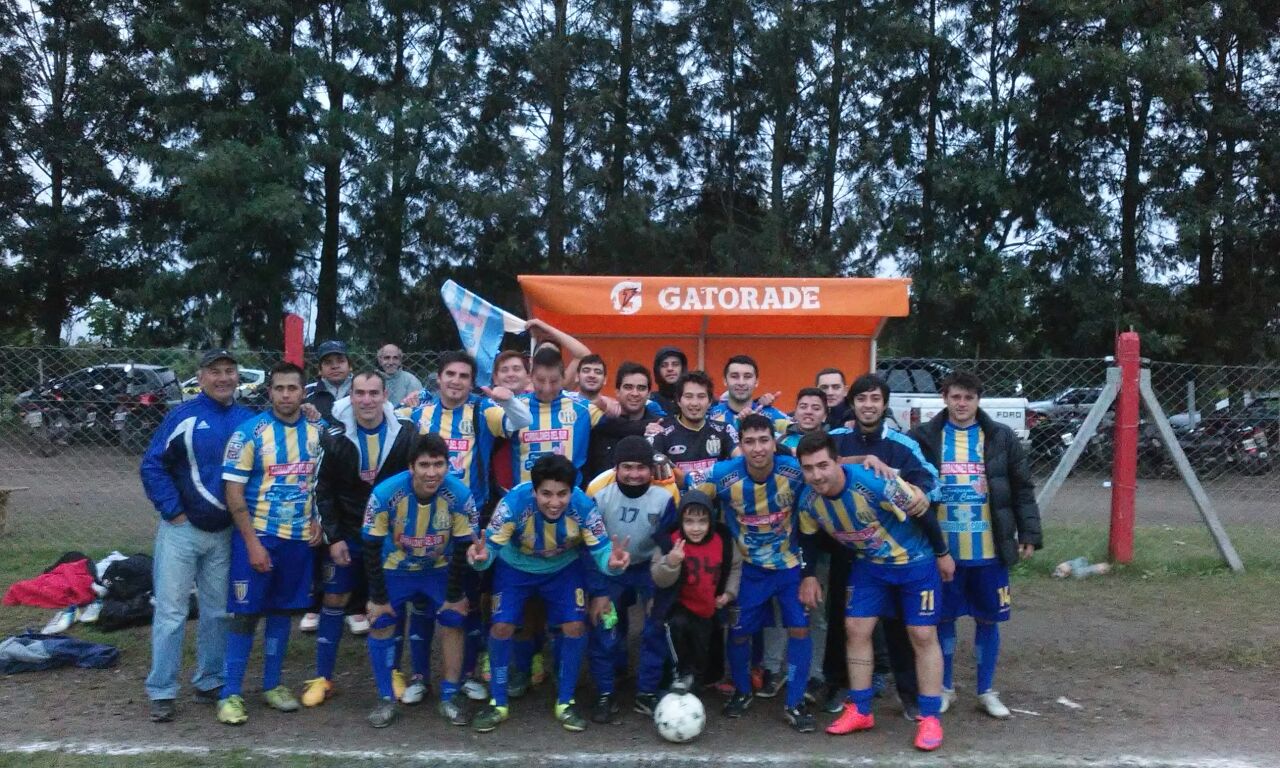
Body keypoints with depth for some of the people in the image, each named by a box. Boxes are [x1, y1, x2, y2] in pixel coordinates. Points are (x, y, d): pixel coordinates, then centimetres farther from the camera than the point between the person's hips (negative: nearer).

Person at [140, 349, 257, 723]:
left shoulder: (249, 420, 2)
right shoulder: (183, 415, -9)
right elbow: (152, 465, -9)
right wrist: (173, 511, -11)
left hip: (225, 533, 4)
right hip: (182, 529, -4)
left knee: (218, 611, 12)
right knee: (171, 610, 1)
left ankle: (209, 681, 25)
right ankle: (161, 691, 11)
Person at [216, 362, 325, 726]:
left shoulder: (317, 432, 1)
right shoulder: (249, 432, -10)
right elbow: (233, 491, -11)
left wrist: (317, 519, 0)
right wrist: (252, 542, -14)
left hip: (300, 538, 4)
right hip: (257, 536, -4)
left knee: (281, 612, 14)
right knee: (245, 614, 1)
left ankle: (272, 685, 27)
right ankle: (230, 694, 11)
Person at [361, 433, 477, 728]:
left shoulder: (460, 495, -28)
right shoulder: (385, 494, -31)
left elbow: (463, 548, -15)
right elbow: (372, 549, -19)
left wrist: (455, 596, -9)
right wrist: (378, 598, -14)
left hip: (440, 569, 1)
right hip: (395, 569, 0)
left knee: (453, 622, -5)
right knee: (381, 624, -6)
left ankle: (450, 698, 8)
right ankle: (386, 699, 9)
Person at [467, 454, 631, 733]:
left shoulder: (584, 506, -34)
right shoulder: (514, 502, -38)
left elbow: (600, 550, -29)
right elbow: (492, 546, -33)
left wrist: (611, 561, -52)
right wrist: (482, 557, -56)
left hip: (564, 568, 1)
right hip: (515, 567, 0)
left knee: (575, 627, -11)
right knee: (502, 627, -10)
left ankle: (565, 702, 11)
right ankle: (498, 703, 12)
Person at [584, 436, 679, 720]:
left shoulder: (666, 493, -27)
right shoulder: (598, 491, -27)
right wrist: (597, 592, -12)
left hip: (649, 567, 0)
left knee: (657, 627, -5)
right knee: (602, 627, -6)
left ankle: (647, 694, 11)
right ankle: (605, 696, 10)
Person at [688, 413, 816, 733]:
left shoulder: (795, 471, -22)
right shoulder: (723, 474, -22)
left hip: (790, 563, 0)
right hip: (750, 568, 0)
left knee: (799, 629, -5)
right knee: (739, 631, 6)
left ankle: (795, 704, 12)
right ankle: (742, 692, 33)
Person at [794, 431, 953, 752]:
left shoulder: (875, 482, -35)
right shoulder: (808, 500, -17)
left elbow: (921, 512, -21)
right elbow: (807, 538, 6)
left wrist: (942, 553, -10)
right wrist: (809, 575, 4)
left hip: (915, 561, -5)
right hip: (869, 564, 5)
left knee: (923, 635, -2)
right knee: (856, 629, 2)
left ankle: (930, 717, 11)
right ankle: (860, 711, 16)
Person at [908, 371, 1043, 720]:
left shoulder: (1001, 437, 1)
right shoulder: (924, 436, -1)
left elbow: (1022, 489, 4)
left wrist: (1030, 534, -1)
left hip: (989, 549, 1)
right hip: (942, 548, 0)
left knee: (988, 619, 10)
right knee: (943, 618, 10)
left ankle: (986, 692, 25)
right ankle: (945, 687, 26)